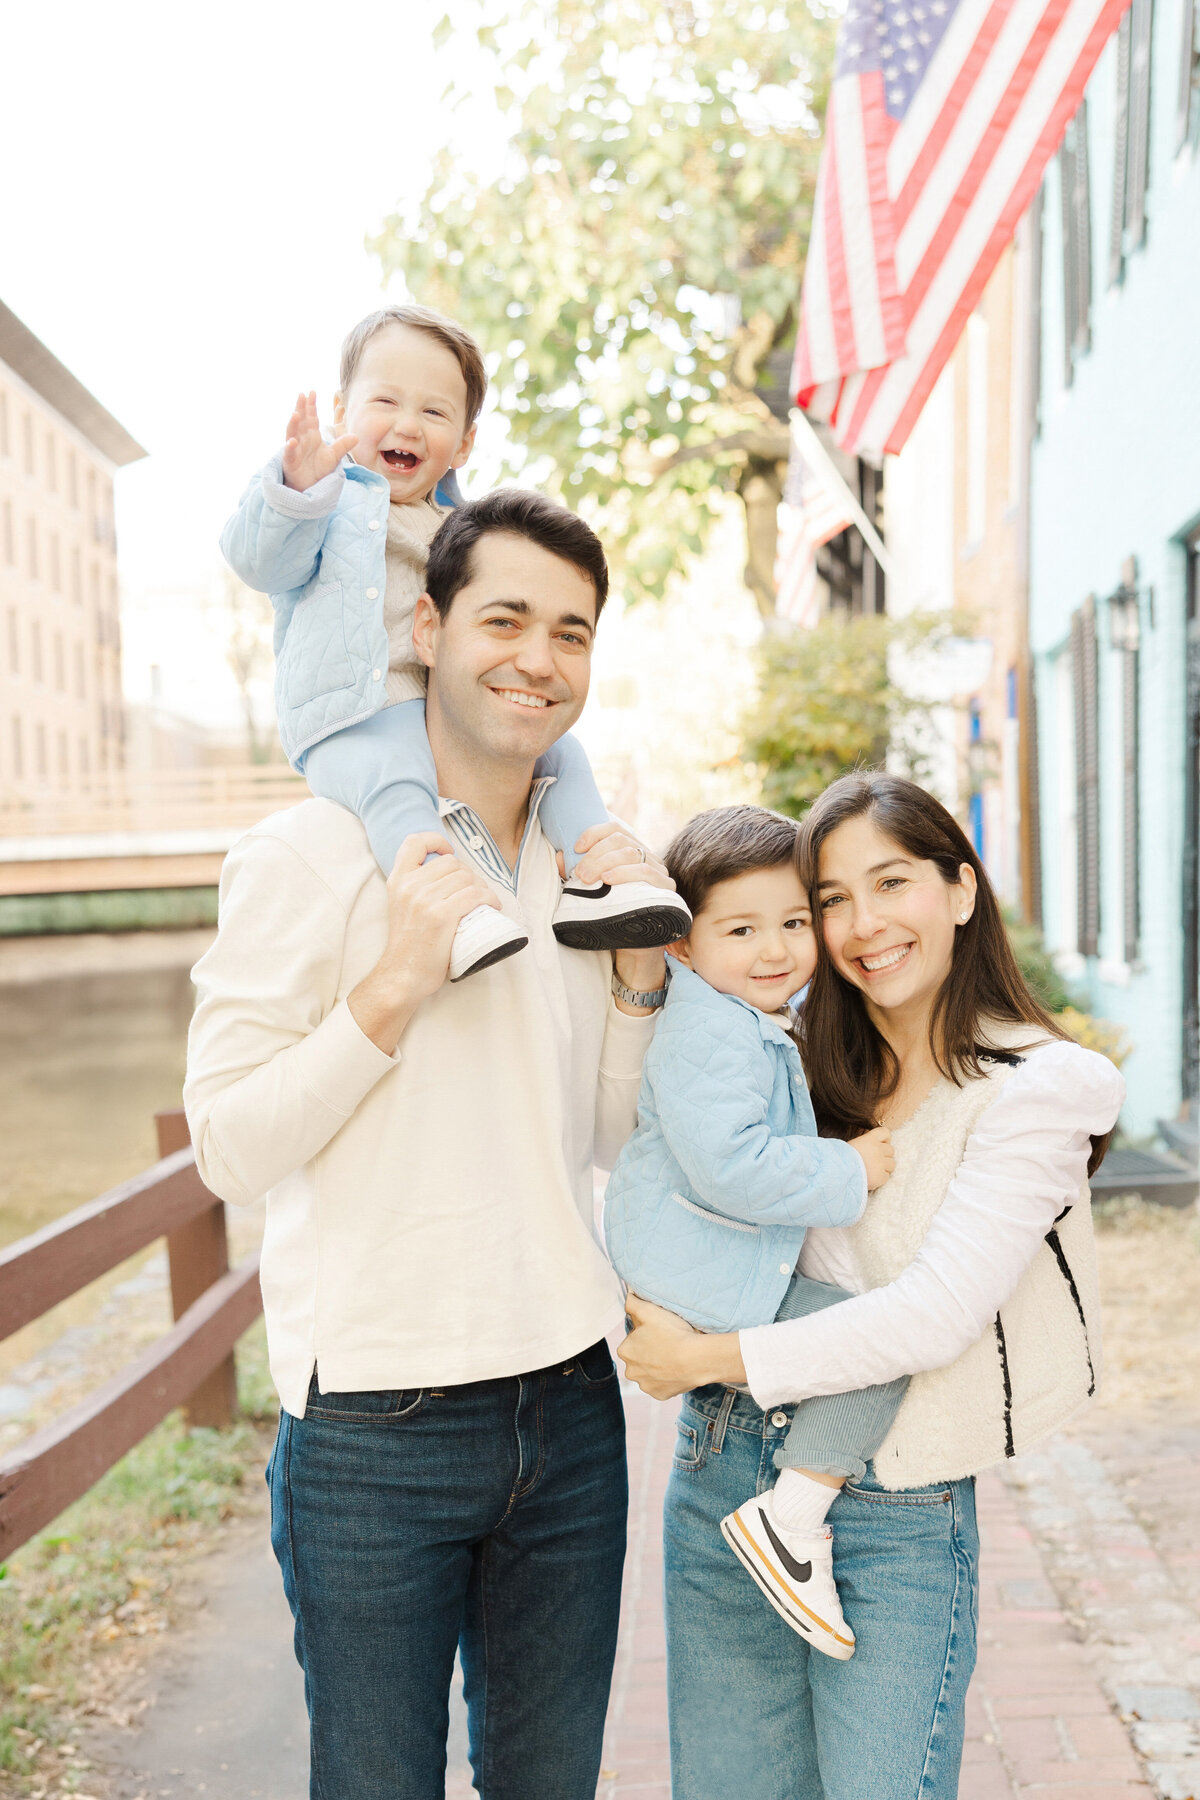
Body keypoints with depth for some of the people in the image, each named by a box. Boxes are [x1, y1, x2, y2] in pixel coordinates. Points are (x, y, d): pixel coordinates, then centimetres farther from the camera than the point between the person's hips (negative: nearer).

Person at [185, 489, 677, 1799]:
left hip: (569, 1402, 6)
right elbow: (228, 1148, -11)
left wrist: (640, 970, -2)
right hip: (377, 1430, -5)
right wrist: (395, 986, -22)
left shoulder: (586, 864, 8)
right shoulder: (307, 857, -10)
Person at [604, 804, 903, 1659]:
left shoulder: (766, 1021, 12)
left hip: (741, 1263, 11)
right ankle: (792, 1520, -10)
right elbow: (731, 1166, -31)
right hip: (700, 1288, -11)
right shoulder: (703, 1035, -22)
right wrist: (848, 1170, -22)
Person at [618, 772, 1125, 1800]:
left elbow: (936, 1316, -17)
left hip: (897, 1520, -4)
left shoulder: (1032, 1087, -10)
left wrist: (710, 1358, -14)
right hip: (723, 1473, 5)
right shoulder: (803, 1054, 5)